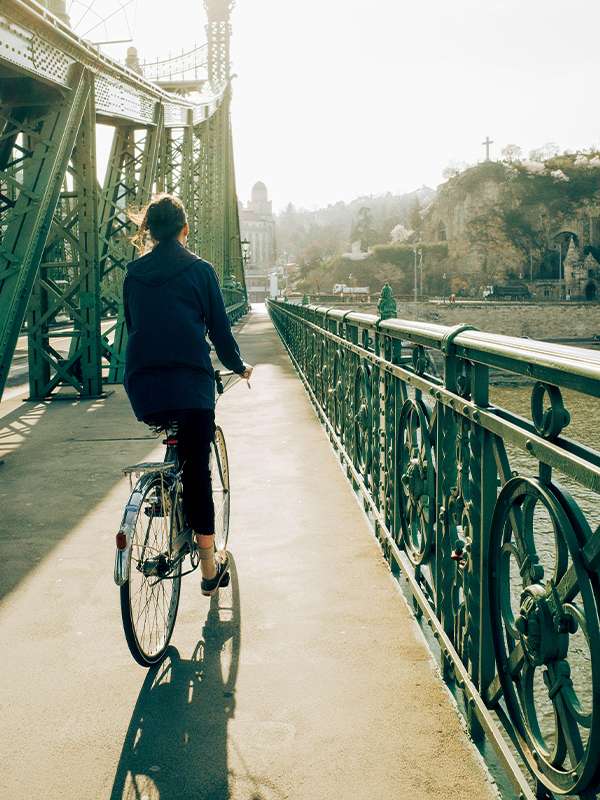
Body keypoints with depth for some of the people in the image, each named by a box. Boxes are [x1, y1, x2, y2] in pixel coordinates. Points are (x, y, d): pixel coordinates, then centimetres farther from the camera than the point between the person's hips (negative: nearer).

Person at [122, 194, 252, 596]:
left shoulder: (134, 274, 12)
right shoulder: (199, 270, 3)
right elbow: (220, 328, 4)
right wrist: (239, 366, 21)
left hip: (142, 387, 4)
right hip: (190, 383, -3)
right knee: (197, 472, 0)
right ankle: (210, 568, 6)